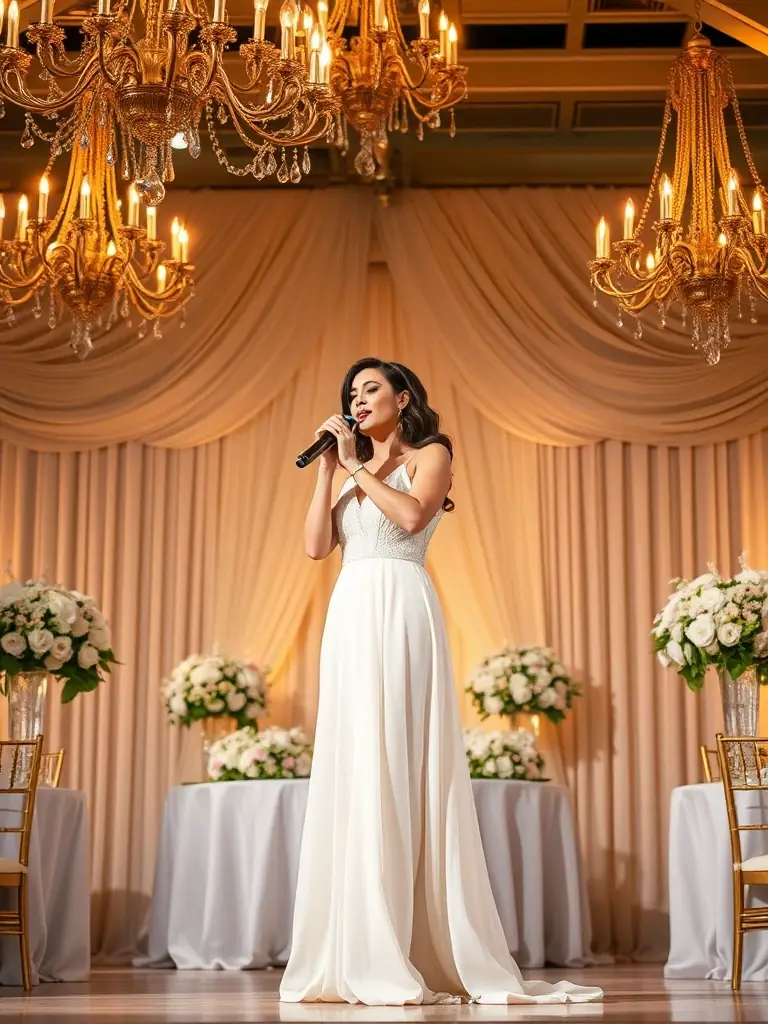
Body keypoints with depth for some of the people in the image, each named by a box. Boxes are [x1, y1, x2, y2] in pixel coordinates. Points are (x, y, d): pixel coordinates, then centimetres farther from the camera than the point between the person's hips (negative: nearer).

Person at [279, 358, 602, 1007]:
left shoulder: (430, 455, 8)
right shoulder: (355, 473, 24)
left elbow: (413, 515, -12)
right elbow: (317, 546, 11)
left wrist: (357, 468, -3)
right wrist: (329, 470, 8)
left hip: (399, 609, -6)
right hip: (349, 615, 6)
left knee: (396, 762, -12)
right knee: (350, 768, 0)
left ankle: (399, 958, -10)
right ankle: (354, 954, 2)